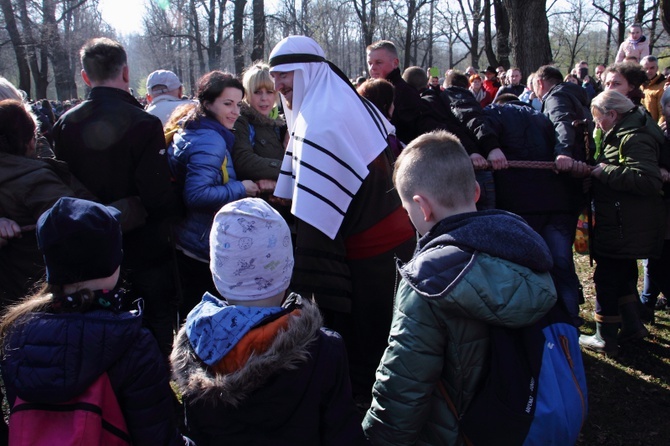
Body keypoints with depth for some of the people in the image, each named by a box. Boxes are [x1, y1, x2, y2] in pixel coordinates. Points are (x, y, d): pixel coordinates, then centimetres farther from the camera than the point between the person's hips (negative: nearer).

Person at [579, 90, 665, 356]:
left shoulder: (634, 138, -21)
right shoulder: (623, 133, 13)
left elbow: (649, 180, -32)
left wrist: (606, 172, -26)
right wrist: (598, 165, 10)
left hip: (623, 228, -11)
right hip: (625, 223, 11)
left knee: (606, 279, -2)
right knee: (623, 274, 22)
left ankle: (606, 340, 9)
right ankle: (632, 326, 36)